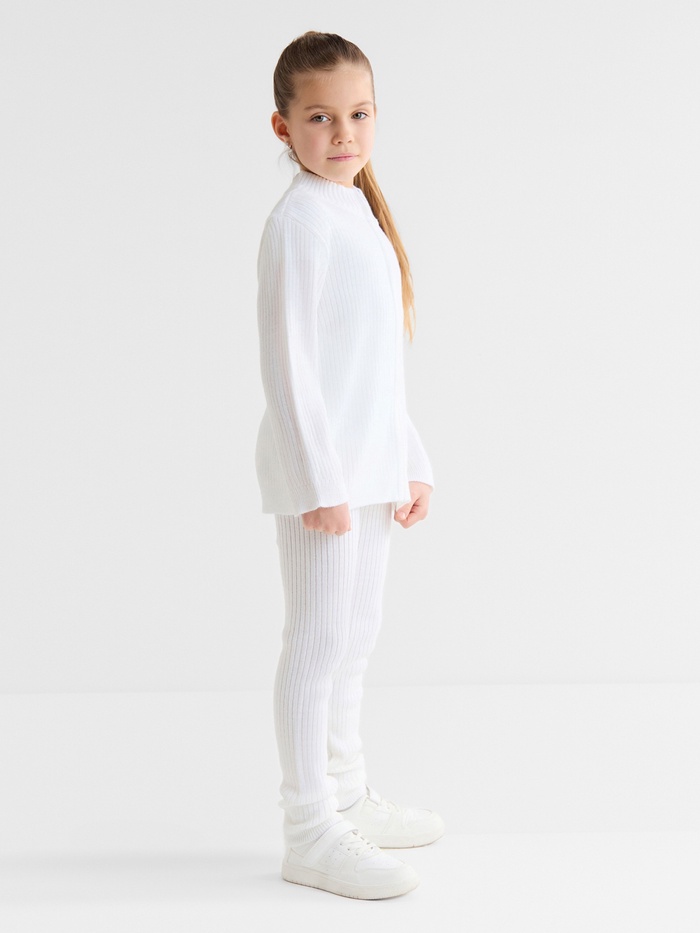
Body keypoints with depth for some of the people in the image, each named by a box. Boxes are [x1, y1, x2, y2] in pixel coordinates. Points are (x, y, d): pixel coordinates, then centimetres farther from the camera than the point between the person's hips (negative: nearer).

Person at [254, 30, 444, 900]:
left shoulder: (363, 216, 15)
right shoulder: (299, 221, -12)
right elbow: (286, 359, -17)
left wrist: (408, 463, 17)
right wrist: (321, 480, -19)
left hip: (369, 463, 9)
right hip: (319, 466, -9)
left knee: (353, 638, 17)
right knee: (319, 641, -4)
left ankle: (347, 798, 30)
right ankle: (310, 832, 3)